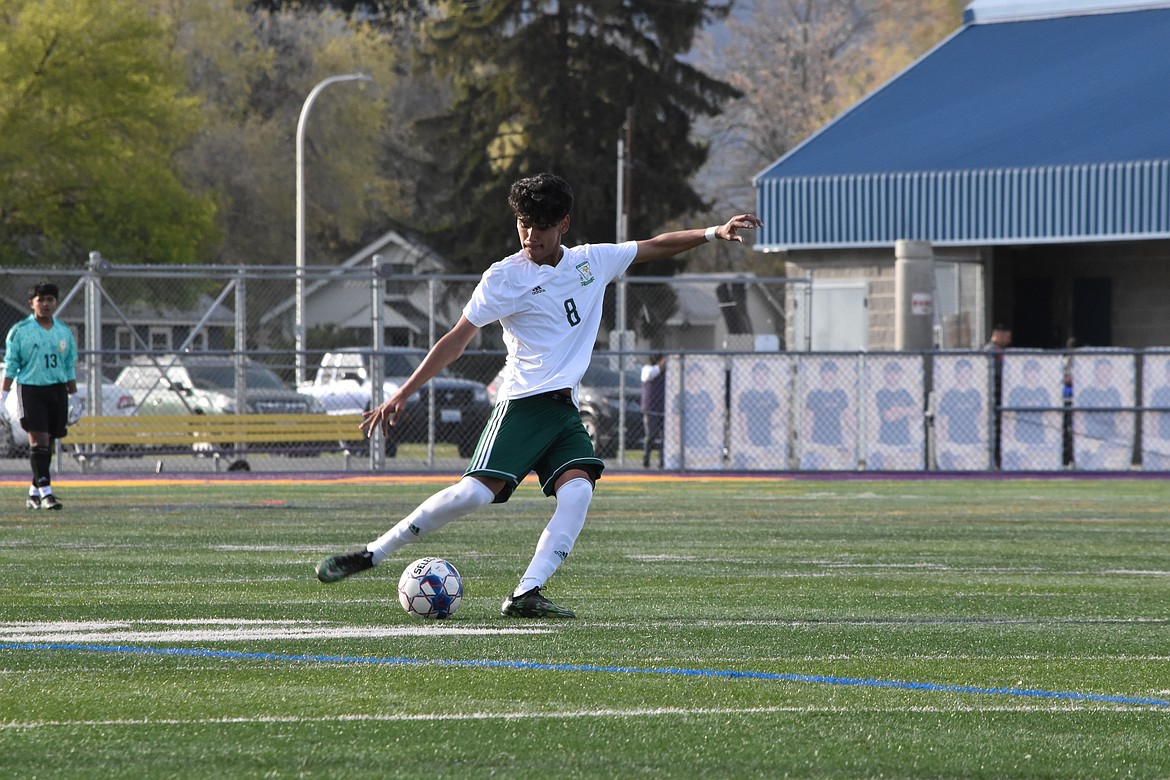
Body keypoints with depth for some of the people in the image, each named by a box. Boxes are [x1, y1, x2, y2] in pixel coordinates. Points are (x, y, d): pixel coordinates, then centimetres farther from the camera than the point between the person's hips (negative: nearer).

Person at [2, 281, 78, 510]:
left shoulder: (64, 332, 10)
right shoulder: (19, 331, -1)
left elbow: (70, 368, 16)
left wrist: (74, 397, 15)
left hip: (57, 389, 4)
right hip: (30, 388, -4)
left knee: (48, 442, 6)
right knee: (38, 439, -13)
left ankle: (34, 493, 16)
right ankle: (45, 491, -15)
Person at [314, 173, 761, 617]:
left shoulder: (591, 261, 12)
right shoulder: (505, 277, -3)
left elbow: (655, 247, 24)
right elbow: (457, 339, -4)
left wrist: (713, 233, 15)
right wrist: (403, 394, -9)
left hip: (566, 412, 5)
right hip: (523, 402, -5)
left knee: (578, 491, -21)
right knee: (476, 493, -20)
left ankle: (525, 596, -24)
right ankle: (371, 555, -10)